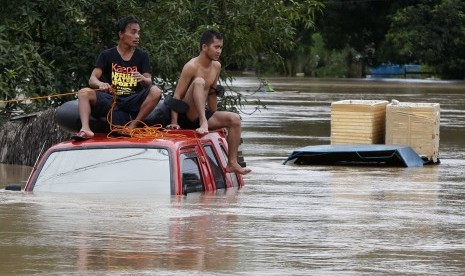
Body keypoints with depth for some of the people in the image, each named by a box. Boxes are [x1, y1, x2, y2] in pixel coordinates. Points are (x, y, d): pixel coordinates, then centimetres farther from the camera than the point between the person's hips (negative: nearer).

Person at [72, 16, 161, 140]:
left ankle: (132, 127, -30)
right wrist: (100, 84, -29)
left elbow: (149, 82, -2)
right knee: (84, 93, -24)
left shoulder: (142, 56, 9)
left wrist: (143, 79, -28)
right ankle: (85, 129, -47)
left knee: (155, 91, -27)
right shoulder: (107, 55, 7)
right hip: (111, 99, 0)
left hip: (133, 101, 0)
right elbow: (92, 79, -3)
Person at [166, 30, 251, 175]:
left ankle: (232, 163, -6)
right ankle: (203, 124, -42)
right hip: (186, 115, -8)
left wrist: (215, 117, 22)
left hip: (202, 114, 8)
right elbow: (177, 96, -18)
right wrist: (174, 123, -25)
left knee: (235, 119, -6)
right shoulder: (192, 67, -15)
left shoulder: (216, 67, 8)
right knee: (199, 82, -29)